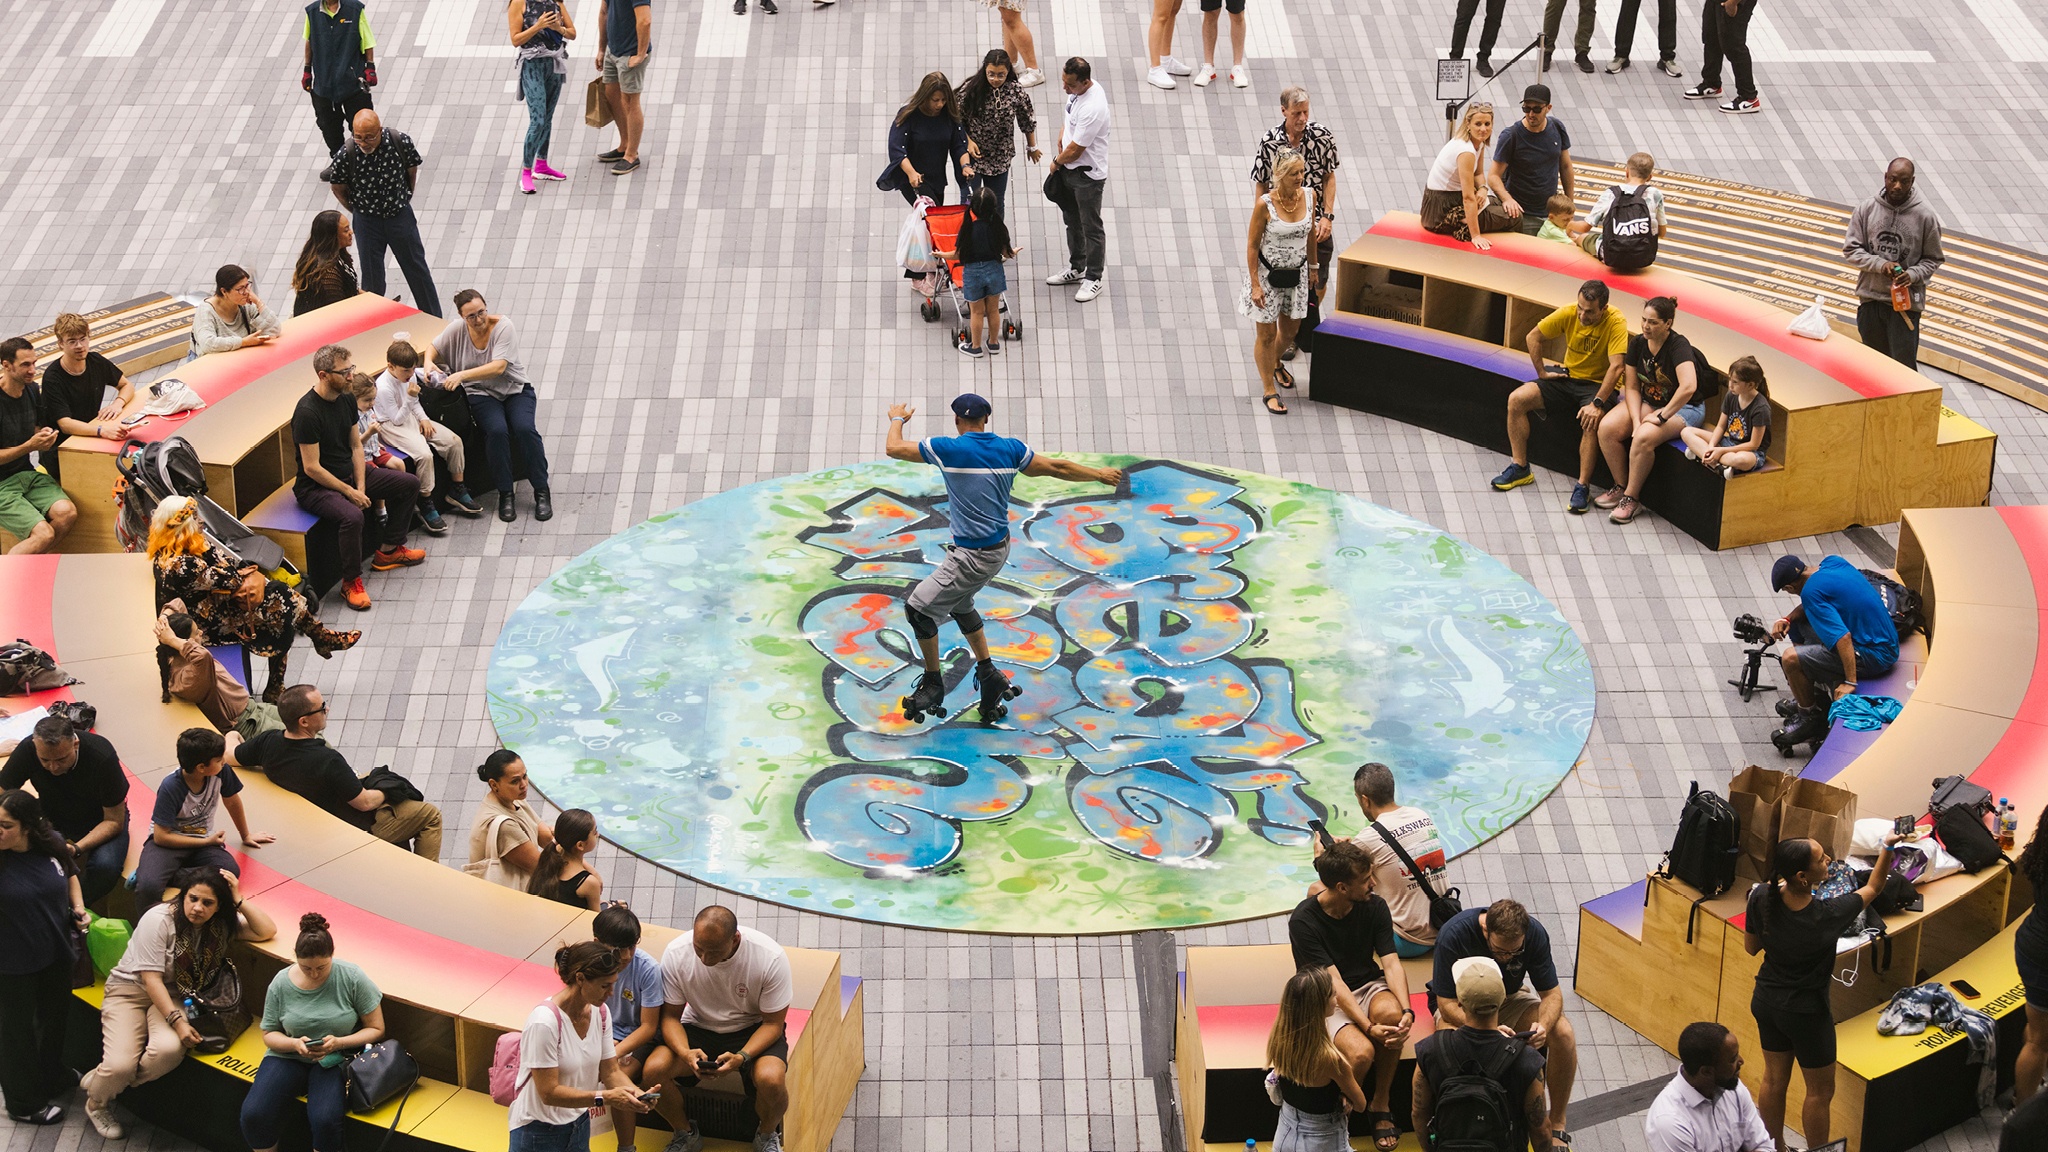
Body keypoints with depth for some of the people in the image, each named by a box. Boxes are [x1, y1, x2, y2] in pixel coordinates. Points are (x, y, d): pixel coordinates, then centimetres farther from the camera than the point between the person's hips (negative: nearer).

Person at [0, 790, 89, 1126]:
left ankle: (52, 1078, 52)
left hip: (56, 952, 5)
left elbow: (70, 874, 9)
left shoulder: (52, 845, -12)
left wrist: (79, 908, -2)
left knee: (55, 1016, 25)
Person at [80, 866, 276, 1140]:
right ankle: (96, 1104, 11)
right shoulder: (159, 919, -20)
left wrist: (239, 900, -16)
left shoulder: (221, 924, -3)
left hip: (173, 996, 4)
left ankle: (101, 1080, -4)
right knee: (120, 1064, -26)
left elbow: (267, 931, -6)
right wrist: (177, 1021, -28)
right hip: (129, 990, -4)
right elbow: (150, 977, -21)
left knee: (169, 1049, -32)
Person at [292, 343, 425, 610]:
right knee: (352, 516, -37)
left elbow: (356, 446, 8)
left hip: (349, 473, 9)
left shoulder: (346, 399, 1)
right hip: (316, 486, -9)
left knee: (409, 484, 8)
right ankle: (351, 582, -17)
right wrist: (350, 493, -19)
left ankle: (388, 550, 21)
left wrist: (361, 486, -6)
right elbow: (312, 468, -24)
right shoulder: (308, 412, -26)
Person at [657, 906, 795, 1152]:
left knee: (771, 1079, -33)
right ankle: (685, 1132, 6)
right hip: (699, 1028, 2)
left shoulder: (771, 958, -25)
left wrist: (741, 1057, -31)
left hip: (753, 1030, -2)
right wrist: (685, 1053, -28)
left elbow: (773, 1023, -14)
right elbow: (671, 1016, -7)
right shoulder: (675, 953, -19)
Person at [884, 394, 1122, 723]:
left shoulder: (948, 448, -15)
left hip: (974, 557, -8)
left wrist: (897, 419, 16)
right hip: (1000, 547, 8)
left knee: (918, 606, 1)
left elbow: (894, 448, -6)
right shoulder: (1010, 448, 0)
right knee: (959, 604, 28)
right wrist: (1100, 474, 24)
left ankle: (933, 684, 10)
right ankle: (988, 674, 33)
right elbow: (1057, 467, 8)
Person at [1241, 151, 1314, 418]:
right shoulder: (1265, 204, -23)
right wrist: (1255, 284, -16)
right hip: (1268, 274, -5)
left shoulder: (1308, 196, -9)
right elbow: (1252, 246, -15)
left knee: (1289, 331, 20)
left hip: (1296, 273, 5)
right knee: (1267, 334, 6)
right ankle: (1269, 391, 21)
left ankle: (1275, 363, 53)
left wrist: (1312, 268, 15)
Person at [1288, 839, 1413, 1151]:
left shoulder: (1374, 907, -6)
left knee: (1390, 1014, -33)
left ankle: (1381, 1103, -11)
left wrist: (1406, 1011, -29)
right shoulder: (1304, 921, -20)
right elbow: (1333, 983, -24)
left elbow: (1392, 964, -10)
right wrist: (1368, 1027, -35)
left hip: (1368, 985, 4)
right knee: (1361, 1053, -33)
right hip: (1328, 1001, -4)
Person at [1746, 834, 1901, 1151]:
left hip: (1766, 1002, 5)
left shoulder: (1762, 898, -20)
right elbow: (1873, 887, -12)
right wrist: (1888, 847, -9)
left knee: (1774, 1079, 23)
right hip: (1807, 1011, -5)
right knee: (1821, 1090, 15)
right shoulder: (1828, 914, -31)